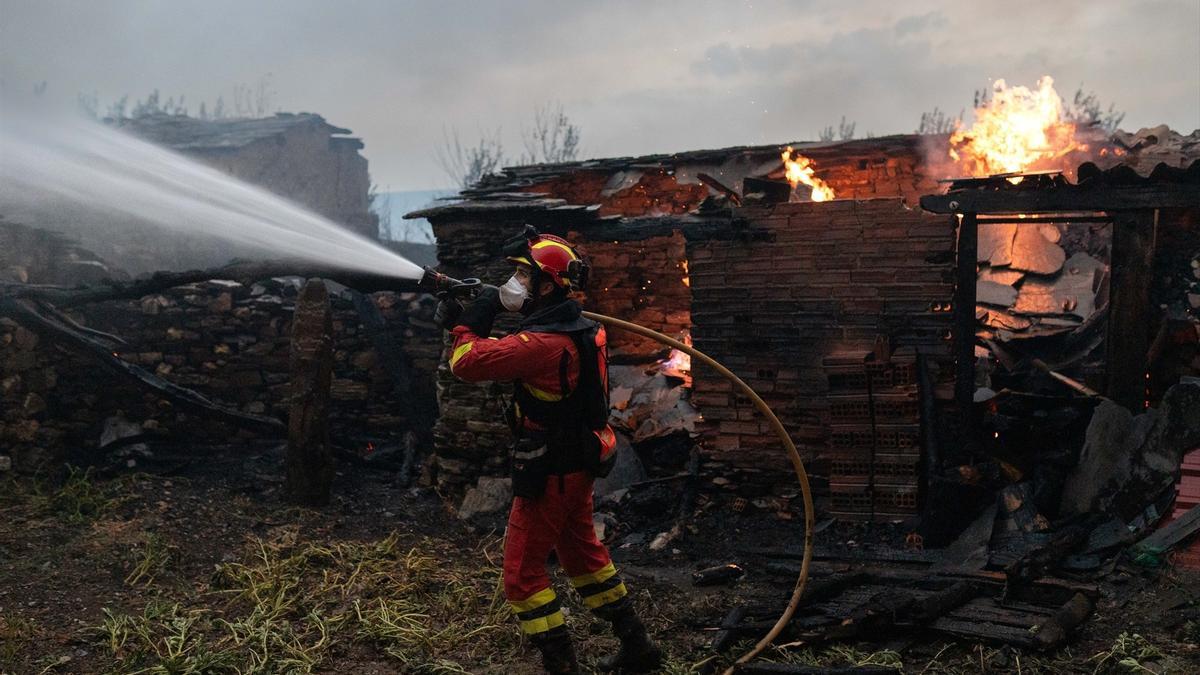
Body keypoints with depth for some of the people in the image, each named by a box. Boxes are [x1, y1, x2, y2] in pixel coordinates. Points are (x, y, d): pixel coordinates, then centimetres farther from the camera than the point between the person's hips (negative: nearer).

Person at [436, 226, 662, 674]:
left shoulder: (546, 343, -26)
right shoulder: (577, 329, 5)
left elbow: (467, 363, -28)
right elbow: (502, 354, 12)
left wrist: (473, 319, -11)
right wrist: (463, 321, 2)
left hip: (549, 473, -10)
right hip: (577, 466, 10)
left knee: (522, 573, 3)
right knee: (584, 555, 23)